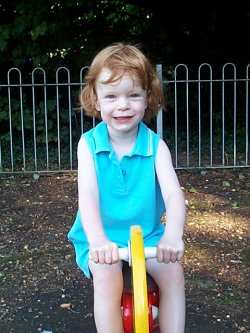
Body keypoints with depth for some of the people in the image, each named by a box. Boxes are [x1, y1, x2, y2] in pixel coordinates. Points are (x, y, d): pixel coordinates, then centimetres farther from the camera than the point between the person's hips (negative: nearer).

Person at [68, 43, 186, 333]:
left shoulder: (155, 146, -7)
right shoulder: (89, 144, -7)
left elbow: (172, 192, -20)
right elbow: (88, 194, -19)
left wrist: (173, 235, -41)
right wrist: (97, 239, -38)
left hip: (147, 235, 1)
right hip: (102, 239, -1)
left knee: (173, 271, -21)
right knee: (107, 276, -28)